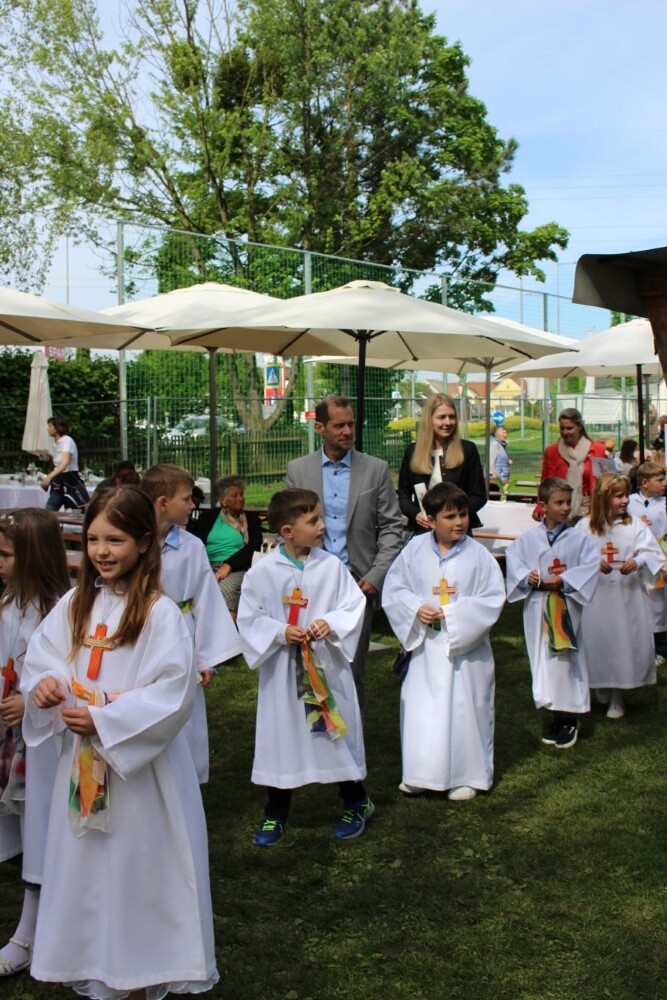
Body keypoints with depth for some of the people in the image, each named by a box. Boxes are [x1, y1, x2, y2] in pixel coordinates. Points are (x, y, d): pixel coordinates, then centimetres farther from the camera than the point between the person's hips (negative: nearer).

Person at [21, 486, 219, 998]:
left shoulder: (160, 613, -15)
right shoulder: (75, 604, 3)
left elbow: (174, 693, -19)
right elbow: (40, 658, 7)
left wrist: (104, 720, -22)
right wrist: (44, 684, -15)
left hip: (141, 766, -6)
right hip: (82, 763, 6)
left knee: (139, 866, 6)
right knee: (86, 864, 16)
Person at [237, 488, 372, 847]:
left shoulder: (331, 566, -5)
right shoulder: (261, 573, -9)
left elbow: (354, 604, -1)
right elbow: (248, 619, -5)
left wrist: (331, 623, -18)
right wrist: (280, 632, -19)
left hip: (327, 665, 1)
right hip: (282, 670, -1)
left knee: (339, 730, 10)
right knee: (281, 735, 9)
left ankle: (356, 802, 31)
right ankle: (275, 812, 27)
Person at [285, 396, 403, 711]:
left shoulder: (376, 469, 3)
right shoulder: (298, 469, 5)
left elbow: (391, 527, 4)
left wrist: (376, 576, -6)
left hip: (358, 582, 0)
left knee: (353, 668, 3)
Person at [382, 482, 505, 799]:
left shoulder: (478, 555, -8)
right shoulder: (414, 550, -2)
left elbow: (493, 600, -9)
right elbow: (393, 589, 3)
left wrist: (453, 613, -17)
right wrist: (416, 609, -14)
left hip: (465, 647, -2)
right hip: (424, 647, 2)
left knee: (464, 710, 5)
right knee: (419, 710, 10)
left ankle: (467, 776, 22)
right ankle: (420, 773, 26)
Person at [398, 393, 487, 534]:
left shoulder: (467, 450, 2)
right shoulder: (413, 452, 7)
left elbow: (479, 496, 1)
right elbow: (402, 495, 11)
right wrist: (416, 514, -9)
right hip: (422, 531, 1)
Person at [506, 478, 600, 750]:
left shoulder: (578, 539, -5)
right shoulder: (528, 539, 1)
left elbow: (592, 563, -10)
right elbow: (512, 557, 4)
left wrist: (563, 580, -17)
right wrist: (527, 576, -13)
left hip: (566, 608, -2)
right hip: (537, 608, 3)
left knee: (567, 661, -2)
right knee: (544, 662, 9)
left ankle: (570, 720, 10)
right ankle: (557, 716, 23)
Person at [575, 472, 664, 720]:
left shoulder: (635, 526, -2)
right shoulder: (584, 527, -3)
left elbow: (651, 553, -9)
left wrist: (637, 562, -27)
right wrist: (594, 563, -23)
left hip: (628, 595, 0)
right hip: (596, 596, 0)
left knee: (625, 642, 3)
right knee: (597, 641, 9)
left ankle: (617, 697, 20)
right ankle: (602, 687, 36)